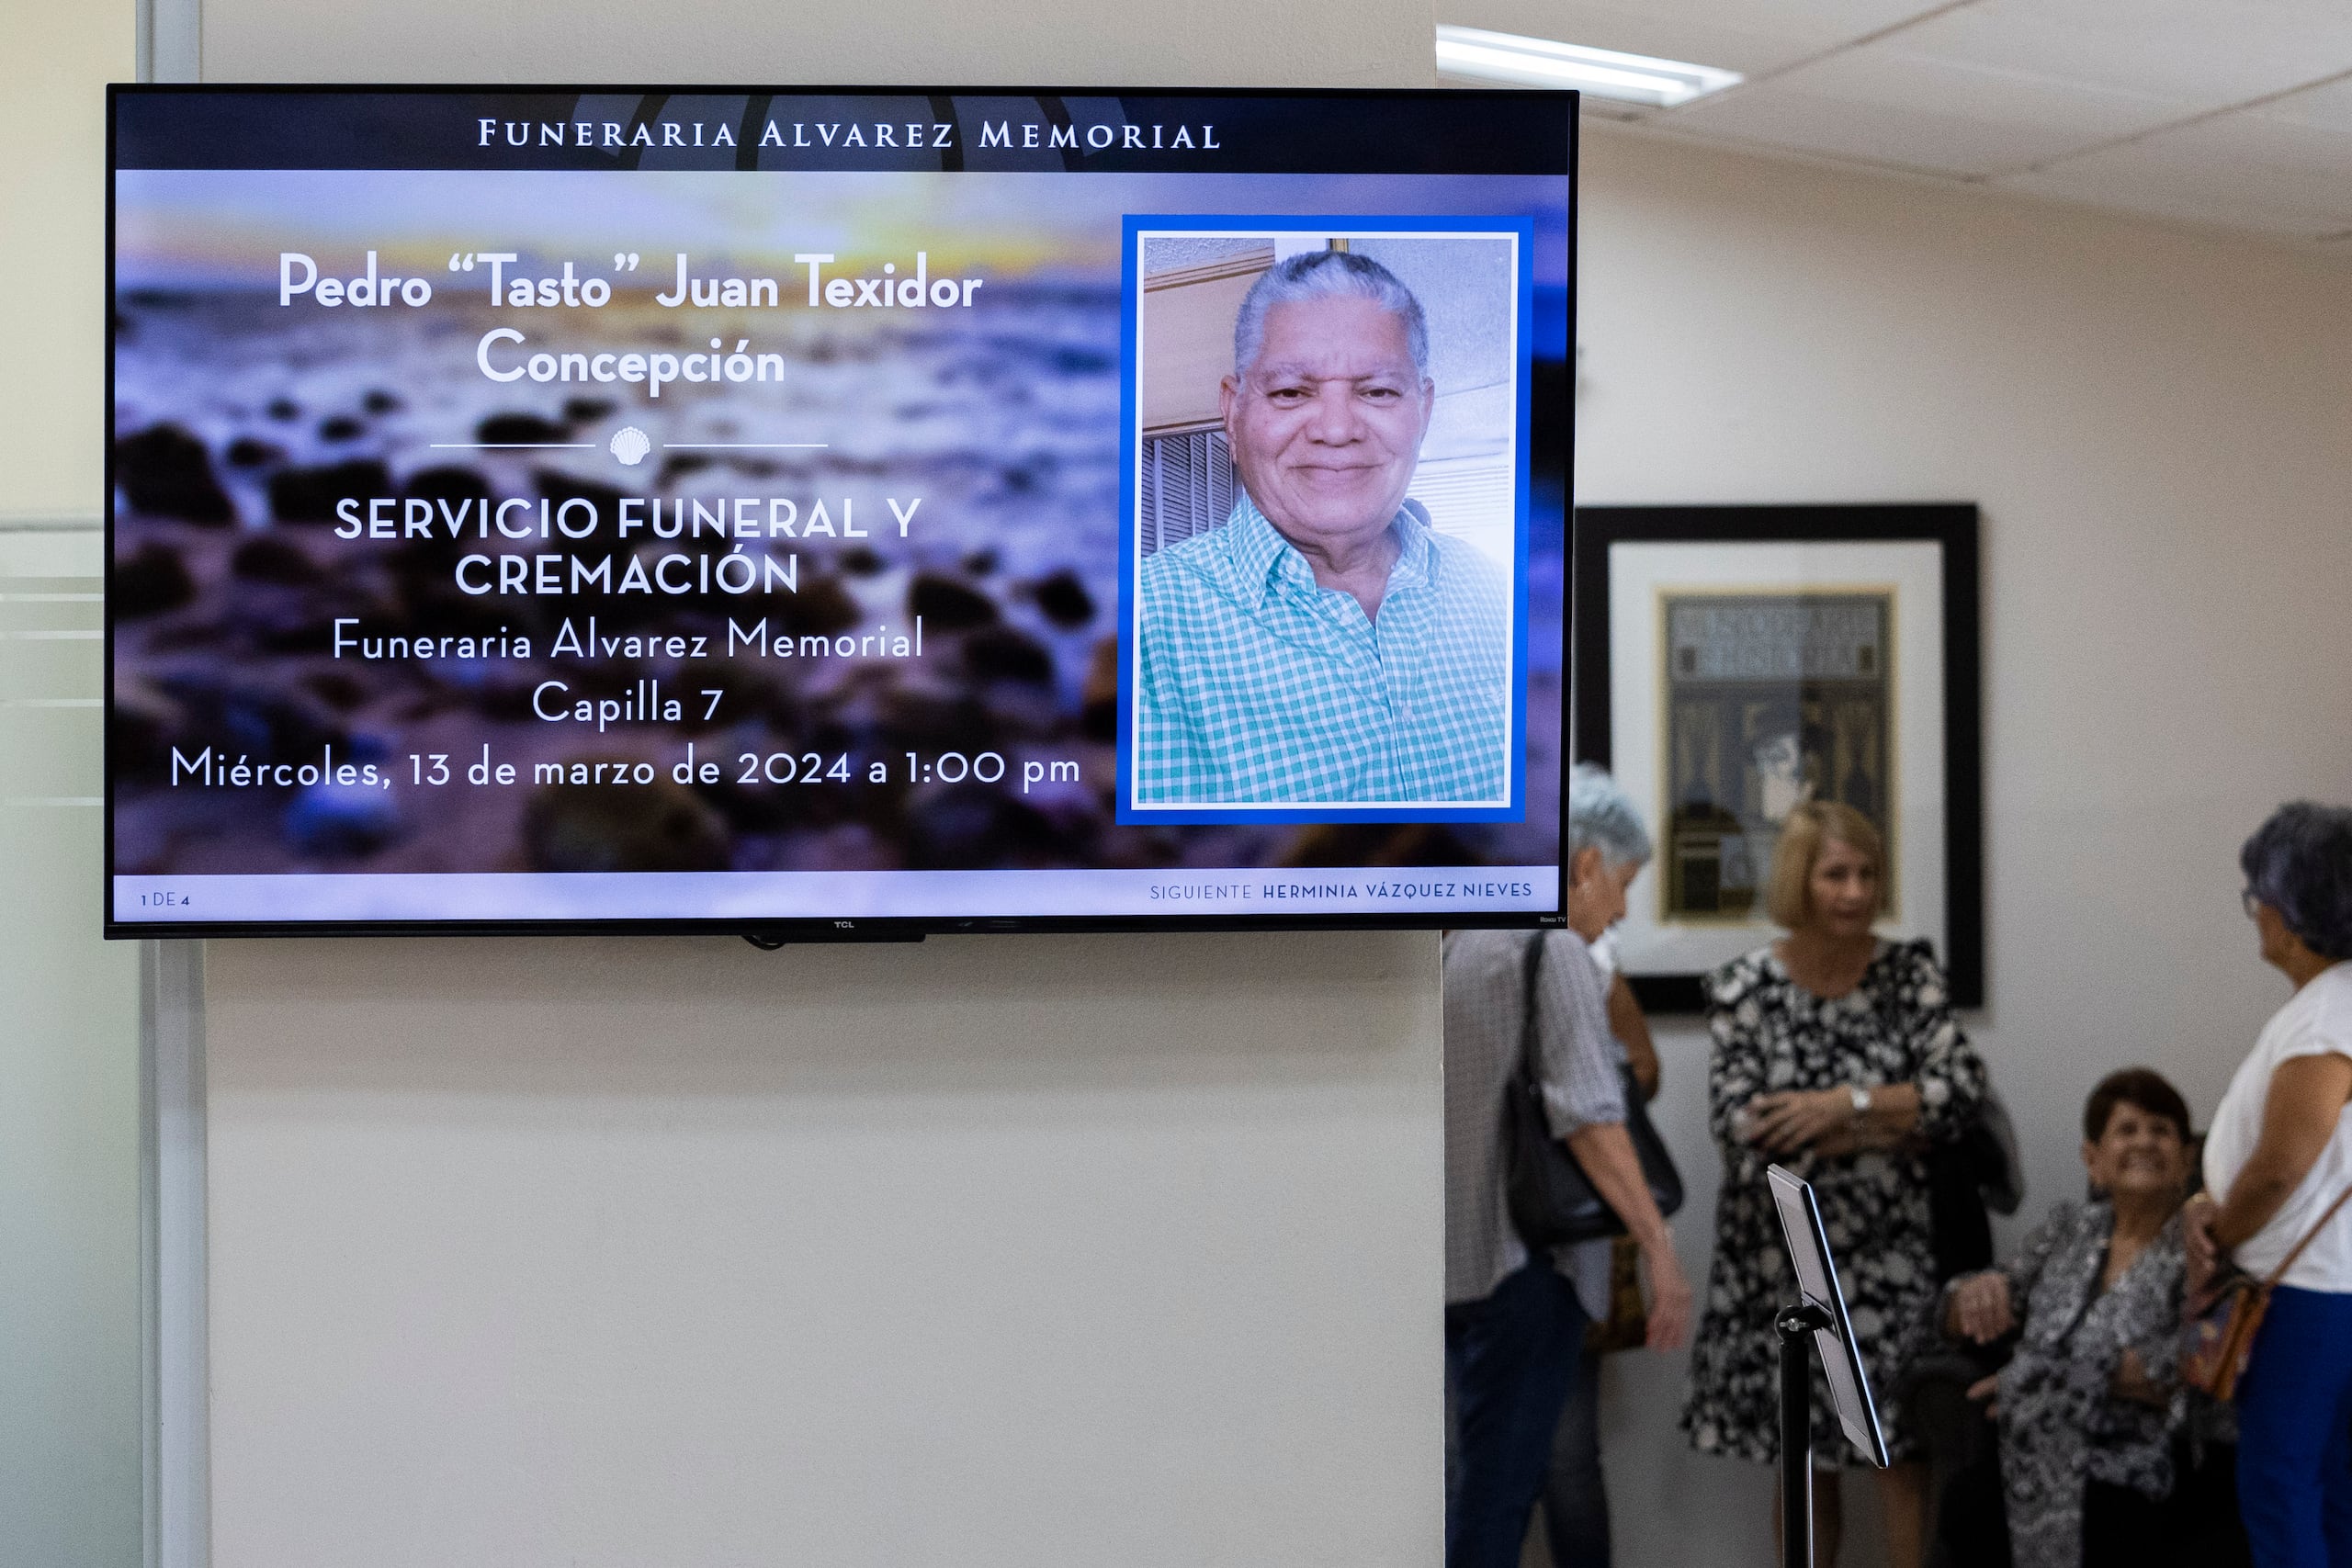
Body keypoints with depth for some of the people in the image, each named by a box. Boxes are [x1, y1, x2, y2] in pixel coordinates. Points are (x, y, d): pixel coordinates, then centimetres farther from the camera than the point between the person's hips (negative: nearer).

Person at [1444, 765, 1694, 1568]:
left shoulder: (1457, 938, 14)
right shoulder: (1554, 946, -11)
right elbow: (1588, 1117, -20)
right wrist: (1660, 1248, -21)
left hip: (1451, 1253, 9)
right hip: (1525, 1256, -9)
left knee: (1487, 1473, 16)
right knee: (1500, 1481, -4)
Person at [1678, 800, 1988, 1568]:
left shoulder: (1909, 972, 1)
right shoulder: (1745, 986, -3)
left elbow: (1963, 1088, -10)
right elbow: (1738, 1125, -13)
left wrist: (1843, 1104, -18)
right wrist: (1887, 1127, -13)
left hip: (1890, 1254, 0)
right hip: (1781, 1256, 0)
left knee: (1901, 1456, -1)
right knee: (1801, 1457, 9)